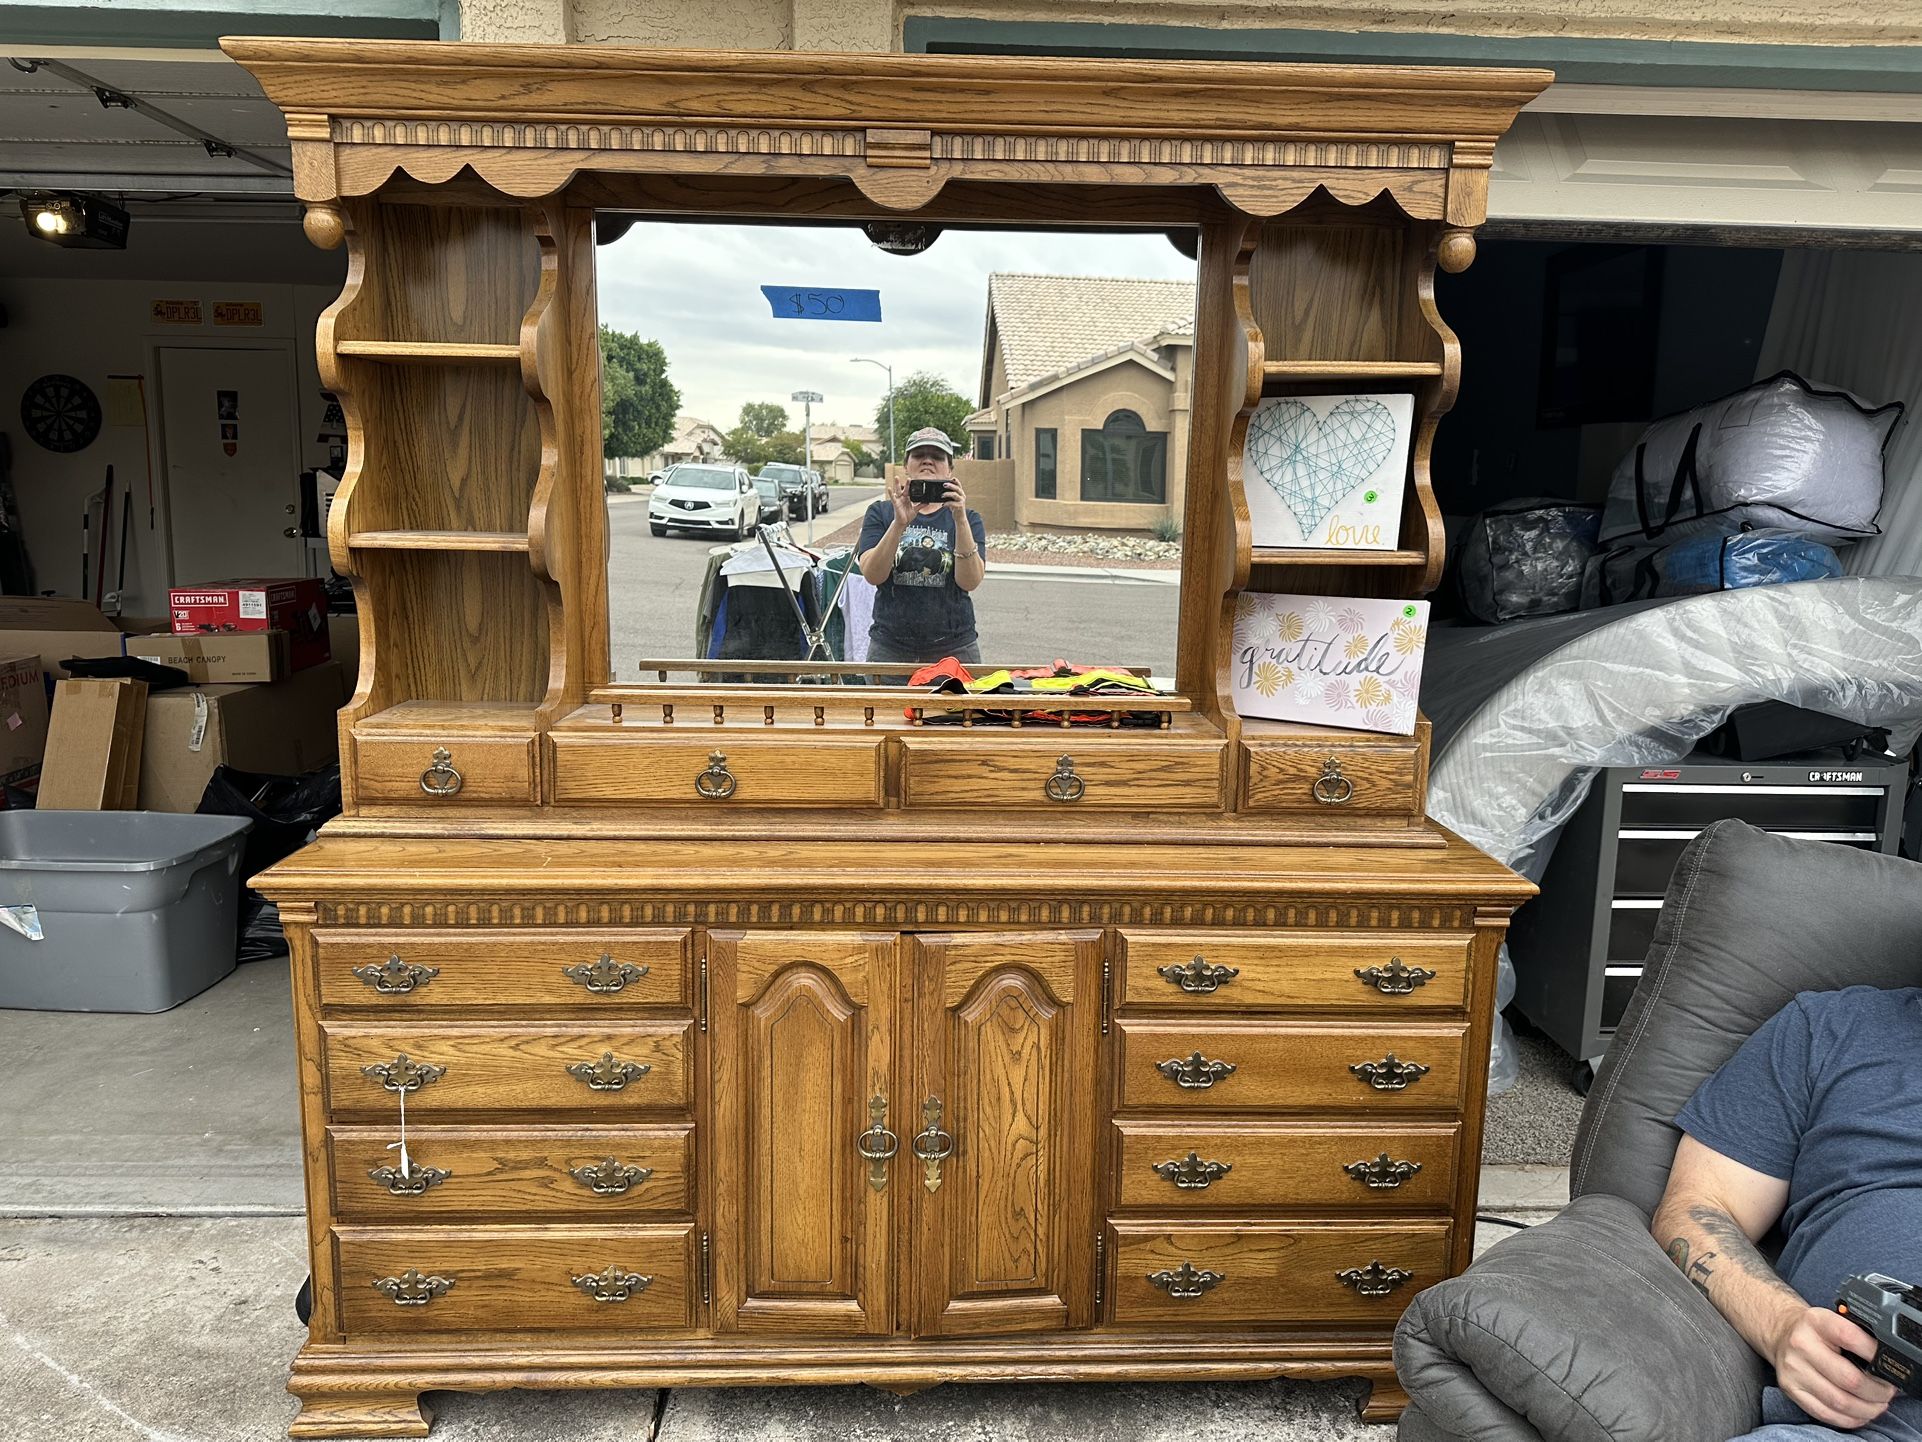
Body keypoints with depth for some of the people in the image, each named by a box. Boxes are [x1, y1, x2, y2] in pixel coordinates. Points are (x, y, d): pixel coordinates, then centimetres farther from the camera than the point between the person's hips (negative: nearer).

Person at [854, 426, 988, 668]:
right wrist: (900, 523, -22)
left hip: (953, 650, 0)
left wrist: (960, 520, -22)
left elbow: (970, 581, -11)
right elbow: (872, 575, -10)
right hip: (889, 648, 0)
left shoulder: (967, 519, 6)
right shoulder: (881, 512, 6)